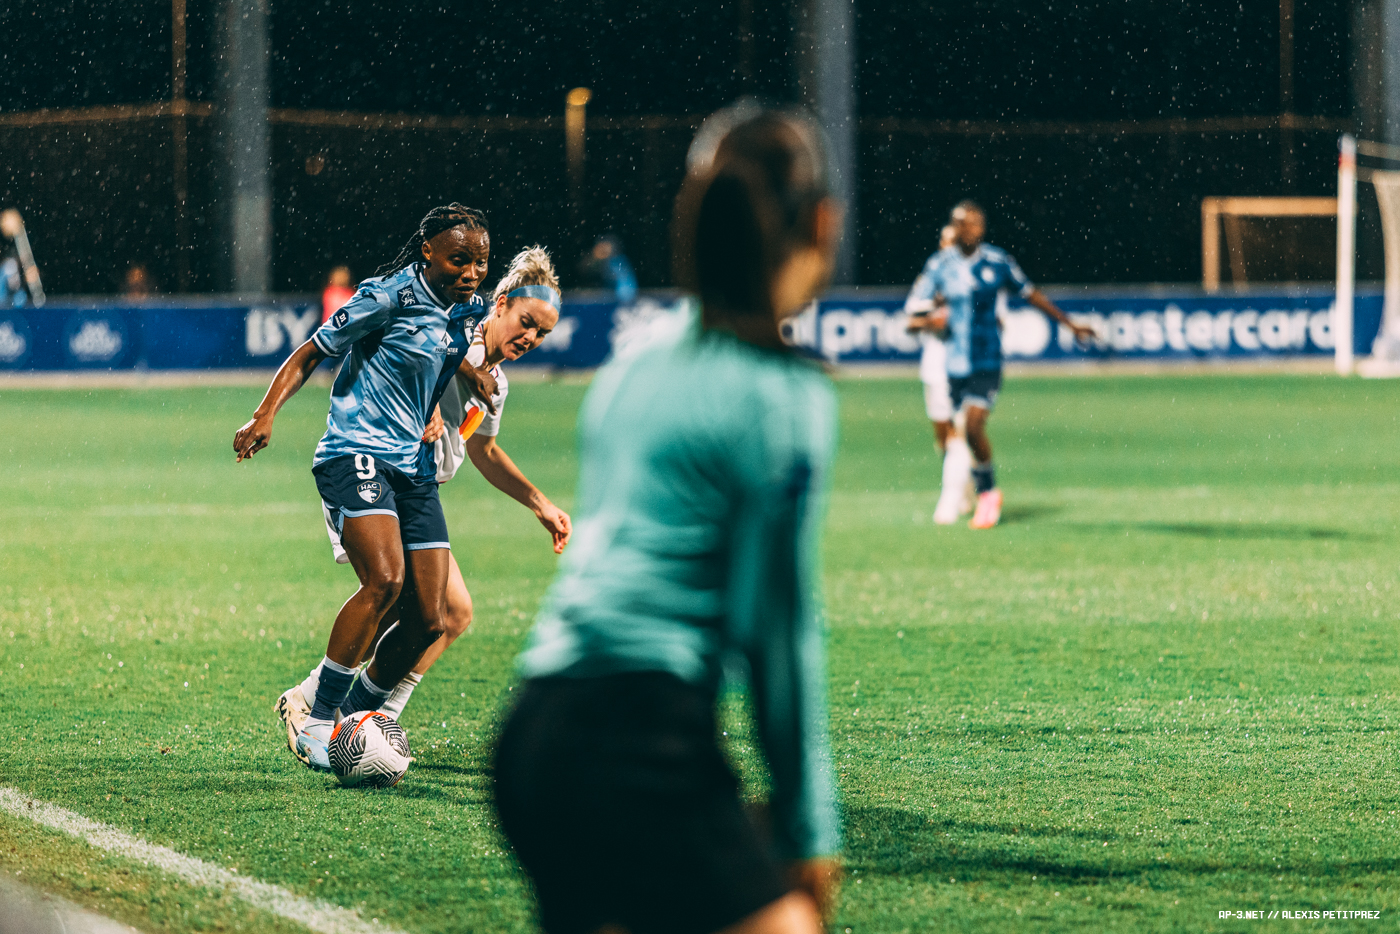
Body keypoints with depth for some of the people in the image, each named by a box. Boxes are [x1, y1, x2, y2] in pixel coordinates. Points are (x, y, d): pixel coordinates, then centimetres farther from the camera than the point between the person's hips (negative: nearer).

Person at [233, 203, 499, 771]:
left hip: (413, 466, 8)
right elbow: (311, 353, -5)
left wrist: (470, 371, 15)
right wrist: (266, 414, -17)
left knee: (427, 621, -2)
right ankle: (316, 724, -20)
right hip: (356, 453, -7)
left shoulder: (467, 313, 10)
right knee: (384, 580, -28)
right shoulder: (390, 296, -11)